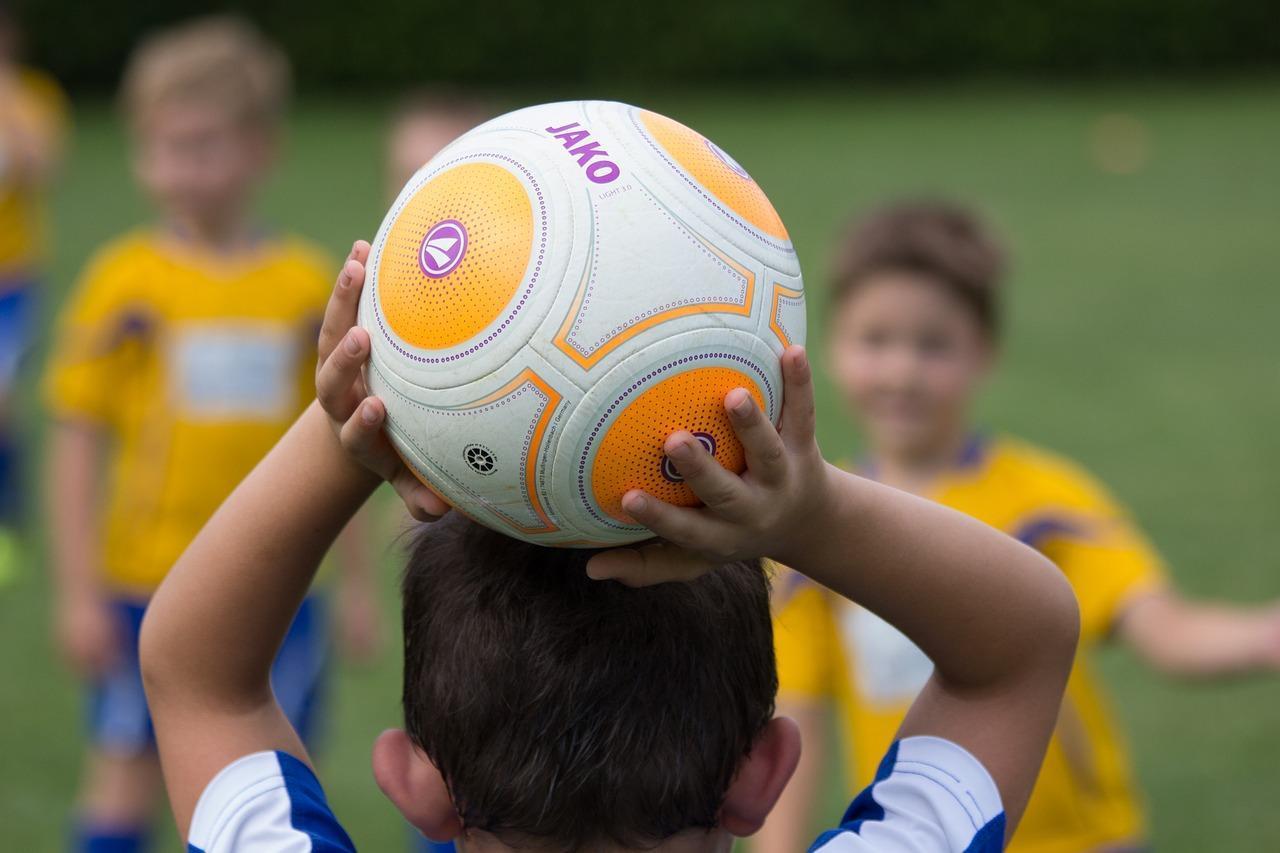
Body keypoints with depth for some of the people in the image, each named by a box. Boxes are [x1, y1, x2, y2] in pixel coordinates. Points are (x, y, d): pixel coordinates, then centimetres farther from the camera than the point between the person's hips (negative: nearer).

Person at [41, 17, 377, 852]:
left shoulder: (312, 285, 0)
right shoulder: (125, 284, -7)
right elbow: (78, 442, -4)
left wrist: (357, 579, 10)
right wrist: (78, 591, -7)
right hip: (149, 587, -2)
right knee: (126, 776, 6)